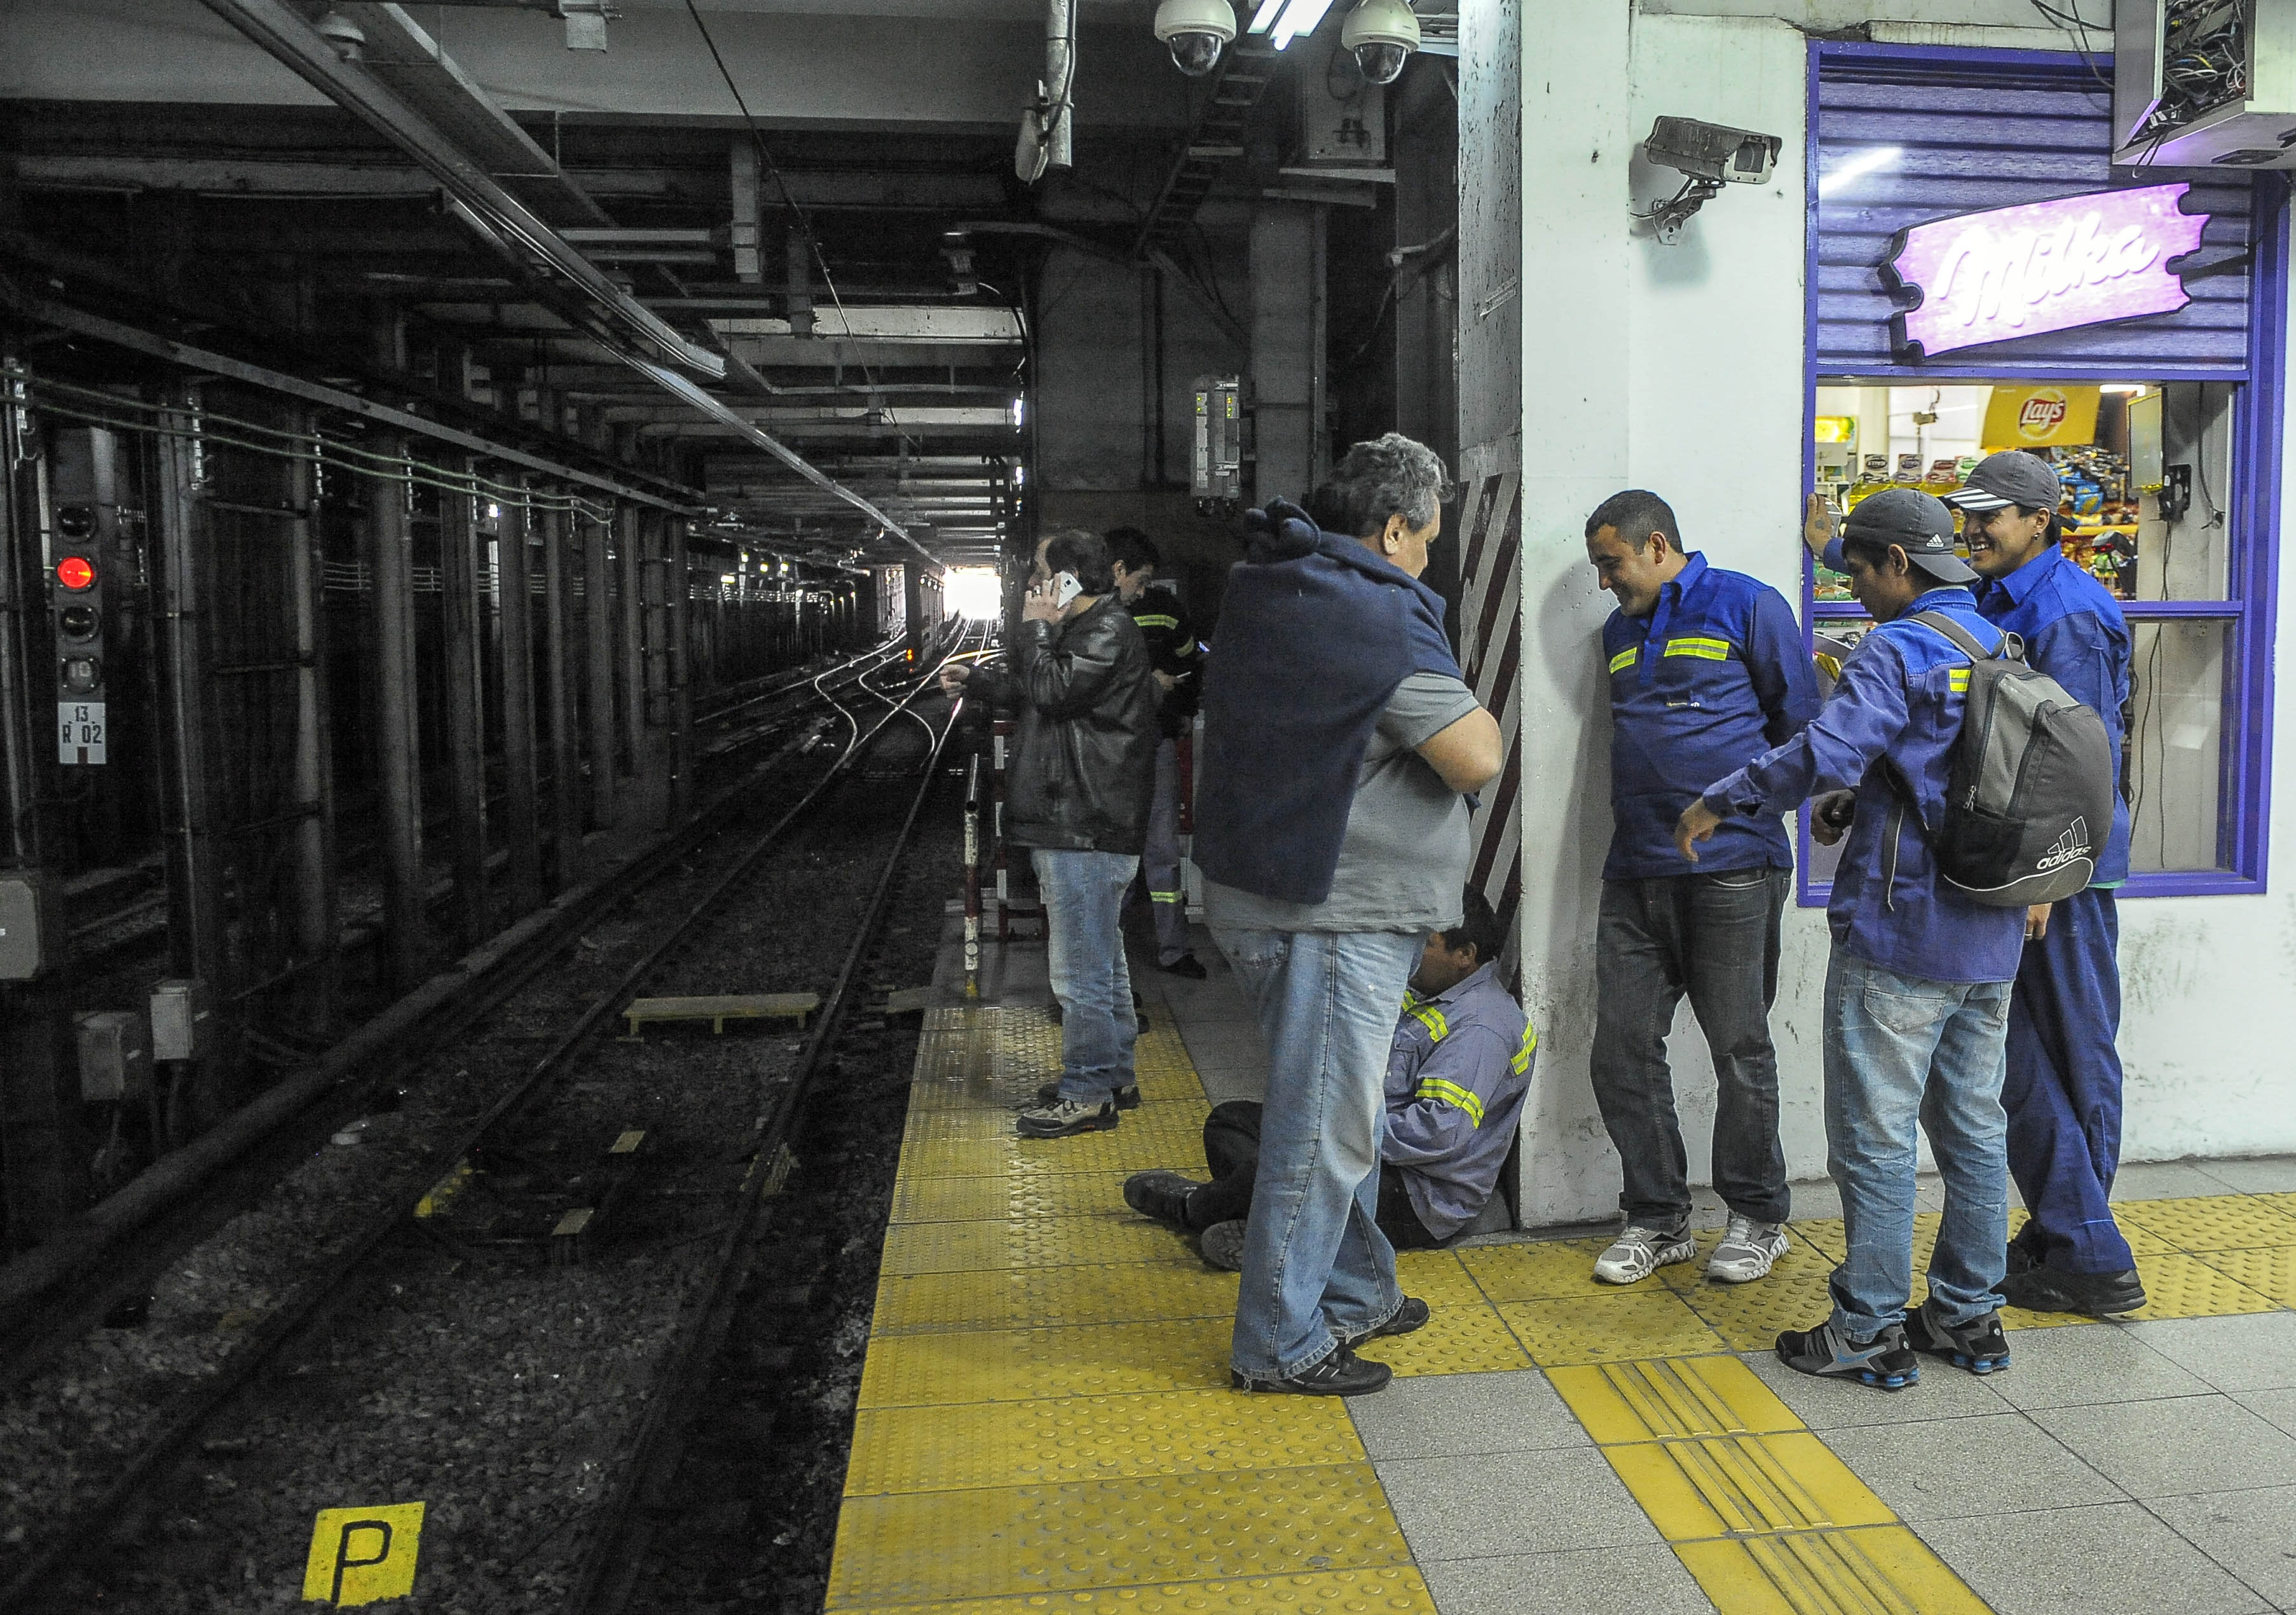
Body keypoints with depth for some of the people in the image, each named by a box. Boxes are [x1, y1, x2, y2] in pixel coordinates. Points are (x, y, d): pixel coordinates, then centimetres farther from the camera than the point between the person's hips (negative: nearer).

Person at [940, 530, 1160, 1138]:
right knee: (1102, 957, 18)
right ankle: (1115, 1076, 30)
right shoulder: (1087, 628, 19)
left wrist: (1036, 629, -9)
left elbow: (1052, 690, -23)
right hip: (1081, 821, 11)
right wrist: (976, 679, 32)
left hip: (1085, 830, -11)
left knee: (1080, 968, -6)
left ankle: (1087, 1096, 1)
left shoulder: (1108, 631, -14)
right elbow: (1034, 695, 32)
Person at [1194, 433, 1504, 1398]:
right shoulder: (1378, 615, -18)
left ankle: (1356, 1293, 37)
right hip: (1330, 916, -10)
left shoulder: (1265, 593, 12)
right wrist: (1467, 708, 2)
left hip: (1259, 889, 10)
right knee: (1321, 1129, 1)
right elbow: (1478, 759, -20)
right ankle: (1280, 1345, 13)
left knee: (1337, 1111, 22)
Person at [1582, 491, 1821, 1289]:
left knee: (1740, 1048, 3)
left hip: (1731, 870, -6)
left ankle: (1758, 1219, 19)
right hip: (1635, 871, 6)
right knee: (1622, 1047, 3)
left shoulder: (1747, 606, 0)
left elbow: (1800, 720, 2)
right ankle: (1656, 1218, 17)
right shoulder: (1619, 633, 19)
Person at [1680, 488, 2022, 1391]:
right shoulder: (2003, 649, 13)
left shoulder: (1898, 650, -15)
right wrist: (1851, 810, 20)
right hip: (1990, 940, 9)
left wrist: (1719, 804, -15)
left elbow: (1824, 754, -27)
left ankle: (1870, 1334, 7)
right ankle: (1969, 1316, 26)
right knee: (1972, 1127, 15)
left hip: (1901, 935, -9)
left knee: (1875, 1136, 0)